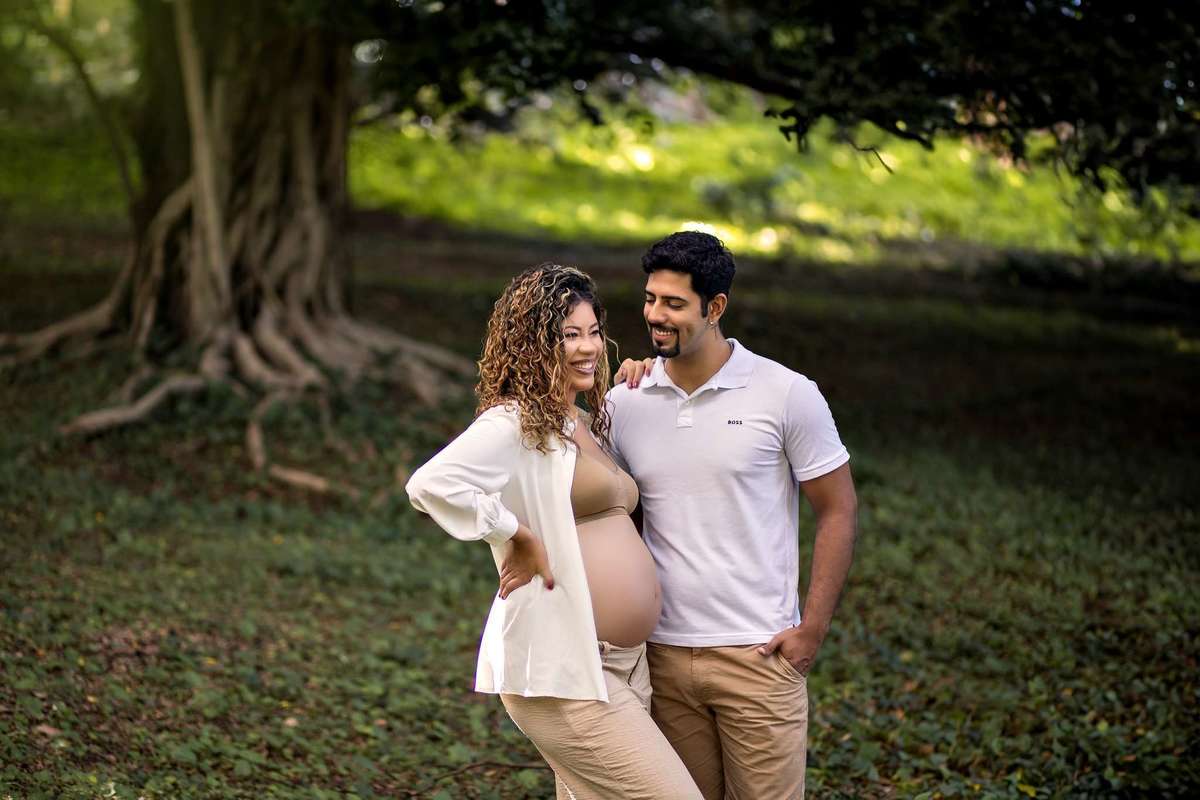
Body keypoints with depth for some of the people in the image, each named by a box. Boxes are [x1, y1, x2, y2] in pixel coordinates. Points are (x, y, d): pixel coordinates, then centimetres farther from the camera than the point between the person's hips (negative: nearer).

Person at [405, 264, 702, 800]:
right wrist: (519, 537, -17)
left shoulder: (585, 426, 17)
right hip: (562, 672, -9)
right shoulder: (513, 424, -11)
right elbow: (430, 484, -26)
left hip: (620, 667, 9)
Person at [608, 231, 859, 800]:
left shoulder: (787, 395, -6)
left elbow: (838, 509, -2)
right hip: (663, 656, 3)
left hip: (758, 653, -3)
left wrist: (812, 629, -7)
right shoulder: (624, 400, 4)